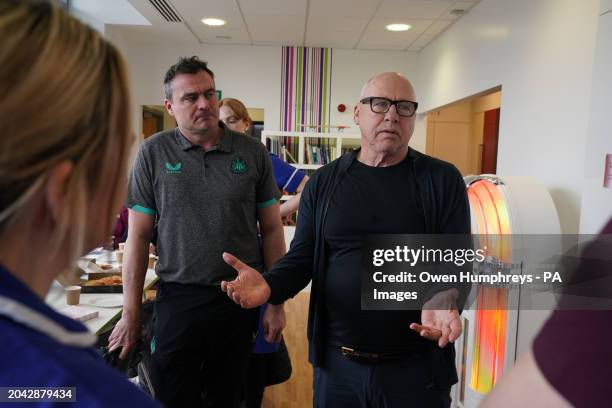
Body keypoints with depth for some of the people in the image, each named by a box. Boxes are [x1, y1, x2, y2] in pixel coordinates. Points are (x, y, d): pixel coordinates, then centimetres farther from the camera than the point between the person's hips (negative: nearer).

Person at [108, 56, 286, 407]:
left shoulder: (252, 152, -1)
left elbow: (271, 229, 2)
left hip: (241, 298, 1)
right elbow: (139, 236, 0)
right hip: (177, 299, -1)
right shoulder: (154, 153, -3)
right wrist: (131, 313, 0)